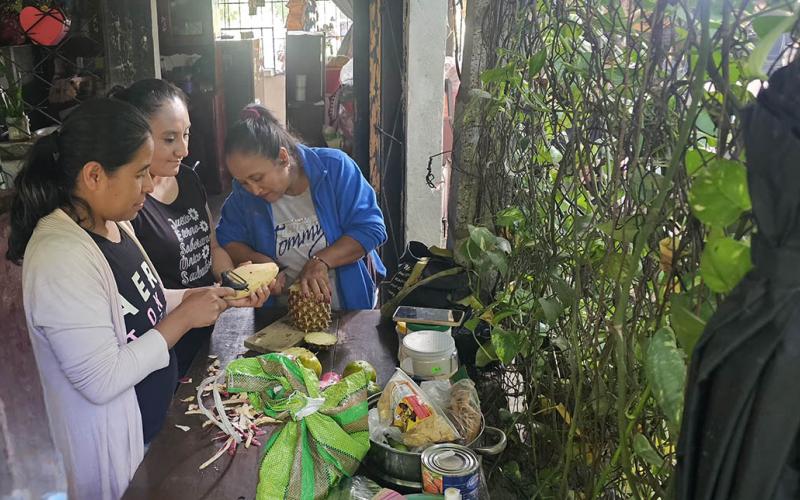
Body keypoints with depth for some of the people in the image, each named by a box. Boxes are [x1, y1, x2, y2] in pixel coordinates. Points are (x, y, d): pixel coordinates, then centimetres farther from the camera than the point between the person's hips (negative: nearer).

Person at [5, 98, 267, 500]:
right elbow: (102, 381, -28)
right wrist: (184, 318, -23)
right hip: (116, 445, -8)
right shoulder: (60, 259, -30)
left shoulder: (113, 223, -2)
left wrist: (195, 297, -5)